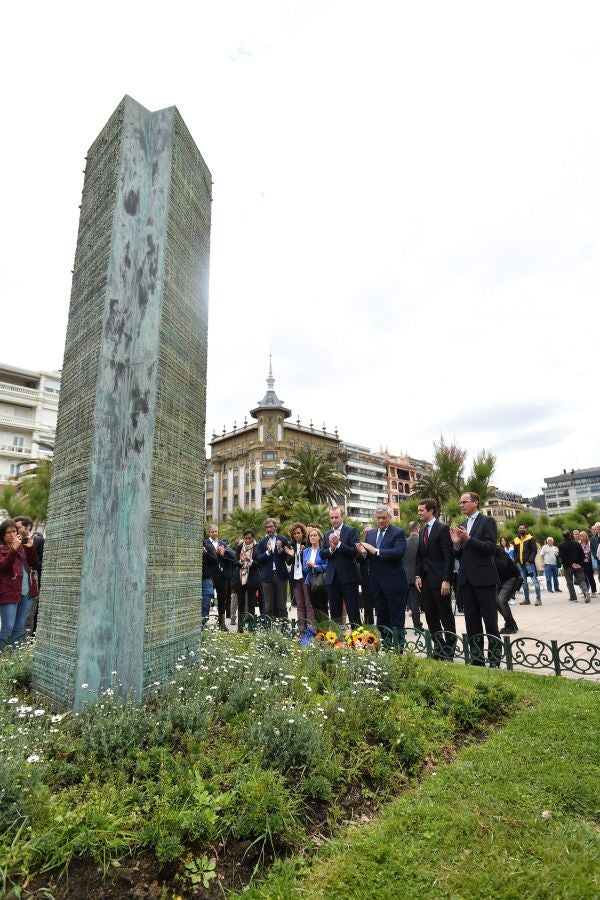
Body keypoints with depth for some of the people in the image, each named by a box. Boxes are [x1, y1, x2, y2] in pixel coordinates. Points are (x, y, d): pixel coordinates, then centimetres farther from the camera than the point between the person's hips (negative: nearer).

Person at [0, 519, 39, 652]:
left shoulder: (21, 546, 14)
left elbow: (34, 564, 9)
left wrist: (31, 548, -6)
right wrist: (13, 549, -26)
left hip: (27, 592, 5)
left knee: (20, 628, 11)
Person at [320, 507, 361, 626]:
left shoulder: (351, 531, -2)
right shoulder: (327, 534, 12)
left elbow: (354, 551, -13)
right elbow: (322, 555, 5)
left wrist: (338, 544, -21)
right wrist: (331, 548, -14)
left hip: (348, 576, -5)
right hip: (332, 577, 5)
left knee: (353, 612, 0)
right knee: (334, 612, 12)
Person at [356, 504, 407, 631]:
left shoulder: (398, 533, -7)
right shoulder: (370, 533, 10)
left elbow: (399, 552, -22)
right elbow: (367, 555, 11)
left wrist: (376, 551, -27)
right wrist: (363, 552, -13)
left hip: (394, 583, -5)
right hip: (376, 583, 6)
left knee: (397, 620, 3)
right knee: (381, 618, 15)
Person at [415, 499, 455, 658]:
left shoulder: (442, 528, -10)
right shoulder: (423, 530, 13)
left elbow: (449, 556, -14)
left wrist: (446, 580, -19)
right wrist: (417, 576, 6)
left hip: (439, 579, -7)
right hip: (425, 579, 7)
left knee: (446, 617, 3)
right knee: (430, 617, 11)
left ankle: (449, 650, 14)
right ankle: (439, 647, 23)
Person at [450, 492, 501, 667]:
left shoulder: (487, 521, -4)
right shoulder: (462, 526, 14)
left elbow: (491, 548, -15)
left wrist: (468, 539, -20)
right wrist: (456, 543, -5)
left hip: (484, 578, -6)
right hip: (466, 579, 6)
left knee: (490, 622, 1)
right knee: (471, 622, 11)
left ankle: (494, 660, 10)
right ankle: (476, 658, 20)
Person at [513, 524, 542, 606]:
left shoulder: (530, 538, 2)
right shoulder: (516, 540, 15)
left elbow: (534, 550, -5)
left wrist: (530, 560, -14)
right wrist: (516, 562, 5)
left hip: (528, 563, -5)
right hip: (520, 564, 5)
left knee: (534, 580, -8)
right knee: (524, 582, 9)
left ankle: (538, 599, -5)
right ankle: (527, 599, 16)